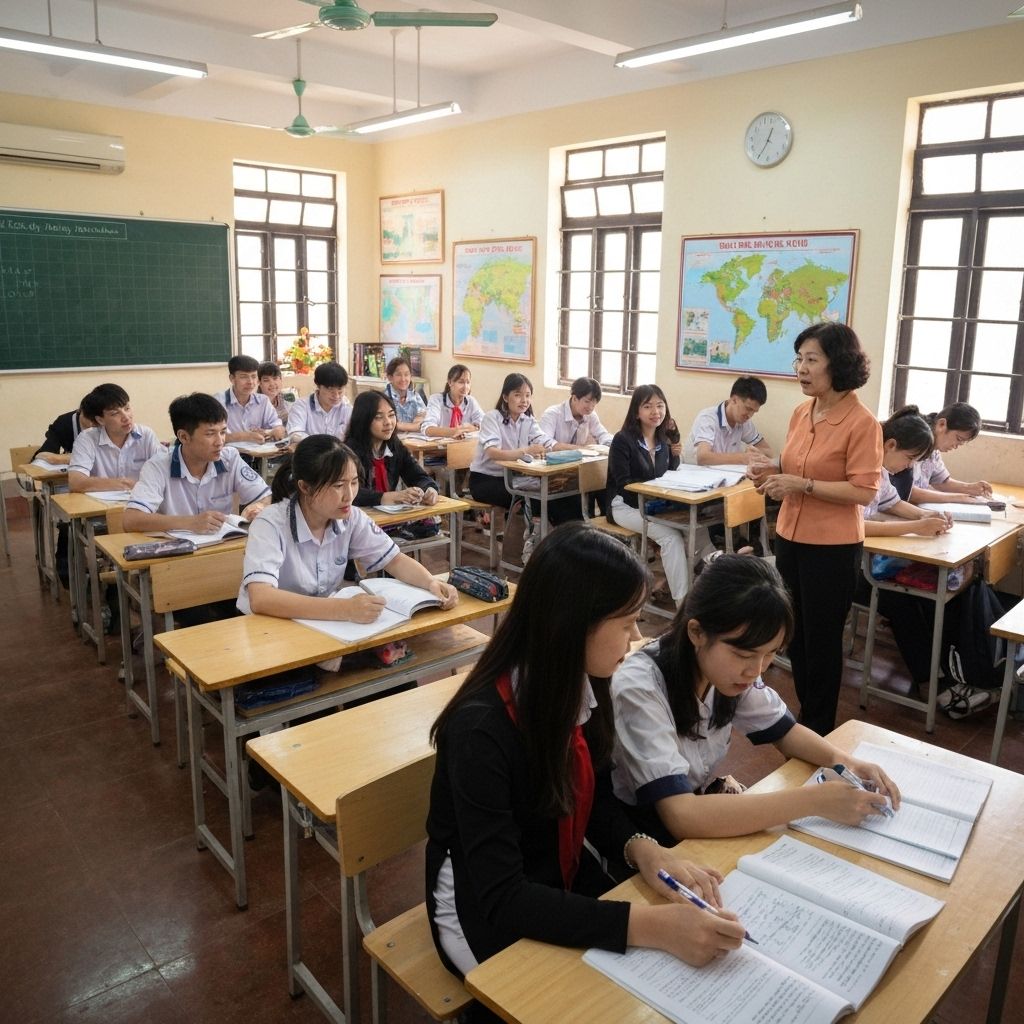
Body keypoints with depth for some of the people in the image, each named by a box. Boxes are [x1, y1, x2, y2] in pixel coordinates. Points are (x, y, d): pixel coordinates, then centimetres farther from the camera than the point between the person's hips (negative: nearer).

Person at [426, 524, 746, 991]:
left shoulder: (579, 687, -10)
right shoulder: (481, 729, -31)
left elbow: (595, 798, 3)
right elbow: (501, 899, -32)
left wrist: (641, 848, -18)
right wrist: (653, 927, -39)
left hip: (566, 886, 6)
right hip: (486, 916, -6)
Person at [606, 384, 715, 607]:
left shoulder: (664, 439, 7)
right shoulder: (623, 440, -13)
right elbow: (623, 484, -18)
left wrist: (674, 455, -4)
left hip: (654, 504, 6)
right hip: (626, 505, -6)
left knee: (698, 528, -19)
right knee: (670, 536, -28)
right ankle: (683, 603, -27)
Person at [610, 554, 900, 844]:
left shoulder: (729, 669, -9)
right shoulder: (639, 689, -28)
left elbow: (784, 730, 6)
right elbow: (681, 817, -34)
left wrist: (845, 761, -14)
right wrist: (814, 800, -32)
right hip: (646, 843, -6)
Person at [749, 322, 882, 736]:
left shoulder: (861, 422, -16)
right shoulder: (800, 413, 5)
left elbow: (864, 491, -19)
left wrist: (802, 485, -24)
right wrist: (774, 470, -3)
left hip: (832, 547, -7)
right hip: (790, 539, 7)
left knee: (821, 639, 8)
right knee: (795, 634, 18)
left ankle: (819, 729, 27)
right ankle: (803, 716, 37)